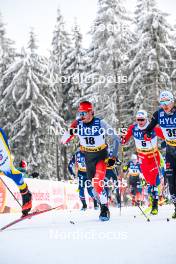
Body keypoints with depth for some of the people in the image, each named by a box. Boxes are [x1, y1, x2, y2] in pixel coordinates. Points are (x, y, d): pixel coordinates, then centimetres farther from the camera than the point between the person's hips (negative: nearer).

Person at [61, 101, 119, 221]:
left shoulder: (100, 123, -16)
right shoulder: (78, 124, -7)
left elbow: (116, 139, -7)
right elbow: (64, 141, -5)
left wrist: (114, 156, -12)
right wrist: (70, 132, -26)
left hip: (101, 156, -4)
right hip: (88, 157, 5)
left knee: (98, 183, -21)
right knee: (93, 185, 10)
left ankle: (104, 209, -10)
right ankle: (104, 205, 30)